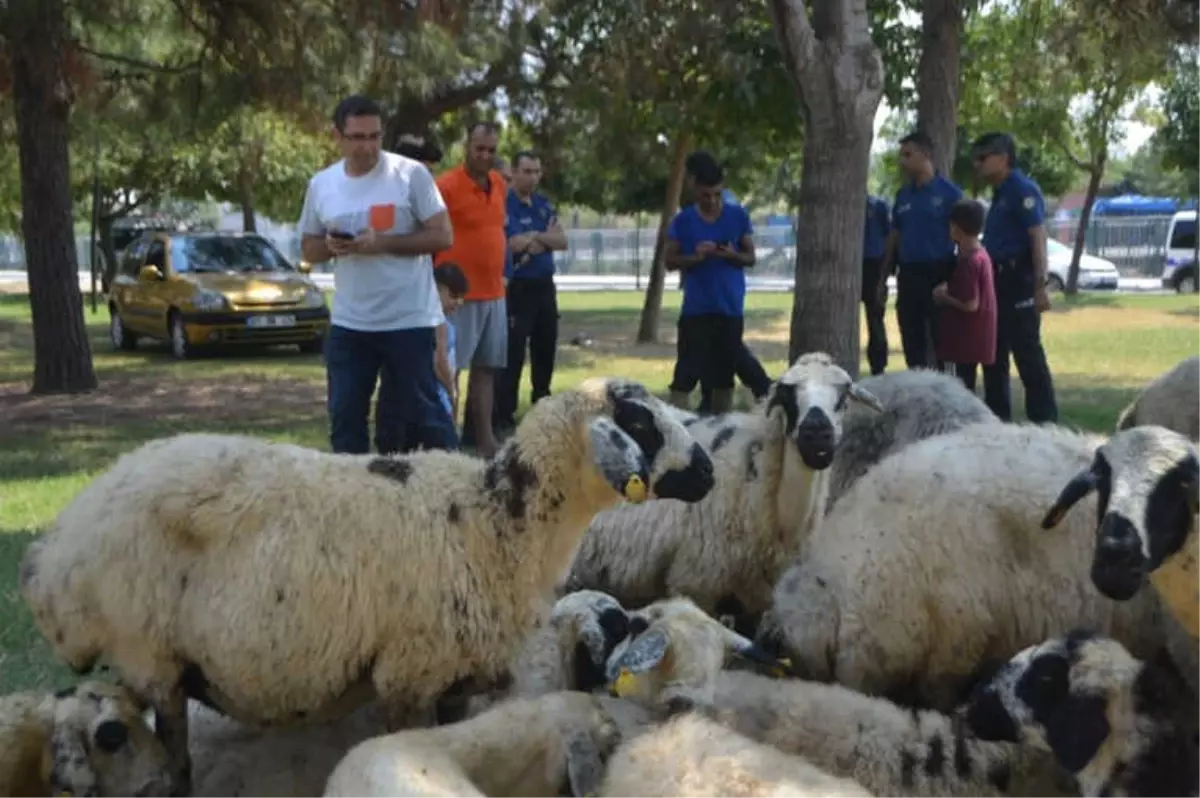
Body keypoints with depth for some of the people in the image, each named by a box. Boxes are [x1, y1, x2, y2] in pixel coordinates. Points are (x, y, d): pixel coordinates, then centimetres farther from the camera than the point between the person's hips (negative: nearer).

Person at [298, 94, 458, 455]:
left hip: (410, 320, -4)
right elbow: (309, 248, 14)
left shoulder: (410, 174, -8)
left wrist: (383, 242, -20)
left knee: (422, 414, 2)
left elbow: (442, 236, -9)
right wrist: (331, 246, -10)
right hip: (348, 323, 4)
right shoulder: (321, 184, 5)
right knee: (345, 416, 9)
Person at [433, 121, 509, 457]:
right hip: (459, 294, -8)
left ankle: (484, 438, 15)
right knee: (449, 368, -4)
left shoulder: (499, 184, 11)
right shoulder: (446, 185, -12)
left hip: (494, 293, 8)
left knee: (486, 367, 10)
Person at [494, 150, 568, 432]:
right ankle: (504, 415, -5)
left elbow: (562, 241, 4)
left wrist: (536, 237, -14)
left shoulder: (543, 203, 12)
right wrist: (547, 237, -4)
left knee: (545, 348, 15)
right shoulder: (505, 204, -11)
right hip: (517, 288, -8)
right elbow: (515, 243, -22)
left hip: (545, 286, 8)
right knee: (513, 351, -8)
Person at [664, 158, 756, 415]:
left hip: (730, 308, 2)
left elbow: (751, 257, 5)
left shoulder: (739, 216, 2)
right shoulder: (683, 220, 0)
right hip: (695, 308, -2)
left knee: (724, 372, 8)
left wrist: (733, 255, -17)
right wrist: (695, 256, -16)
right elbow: (670, 261, 2)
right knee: (686, 371, -6)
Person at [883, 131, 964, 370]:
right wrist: (884, 277, 14)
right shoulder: (903, 194, 12)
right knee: (911, 343, 10)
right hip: (908, 275, 6)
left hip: (938, 274, -6)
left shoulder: (949, 193, -6)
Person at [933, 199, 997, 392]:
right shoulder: (980, 254, 9)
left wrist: (944, 296, -10)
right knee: (966, 385, 16)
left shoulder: (968, 262, -21)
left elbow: (970, 304, -23)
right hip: (972, 338, 10)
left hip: (968, 338, -10)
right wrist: (949, 288, 8)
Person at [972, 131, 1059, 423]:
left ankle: (1044, 419, -3)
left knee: (1027, 353, -7)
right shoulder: (1000, 193, 16)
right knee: (993, 352, 12)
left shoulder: (1023, 190, -11)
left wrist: (1040, 285, -24)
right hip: (998, 280, 10)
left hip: (1018, 280, -10)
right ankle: (997, 416, 20)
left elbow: (1038, 238, -18)